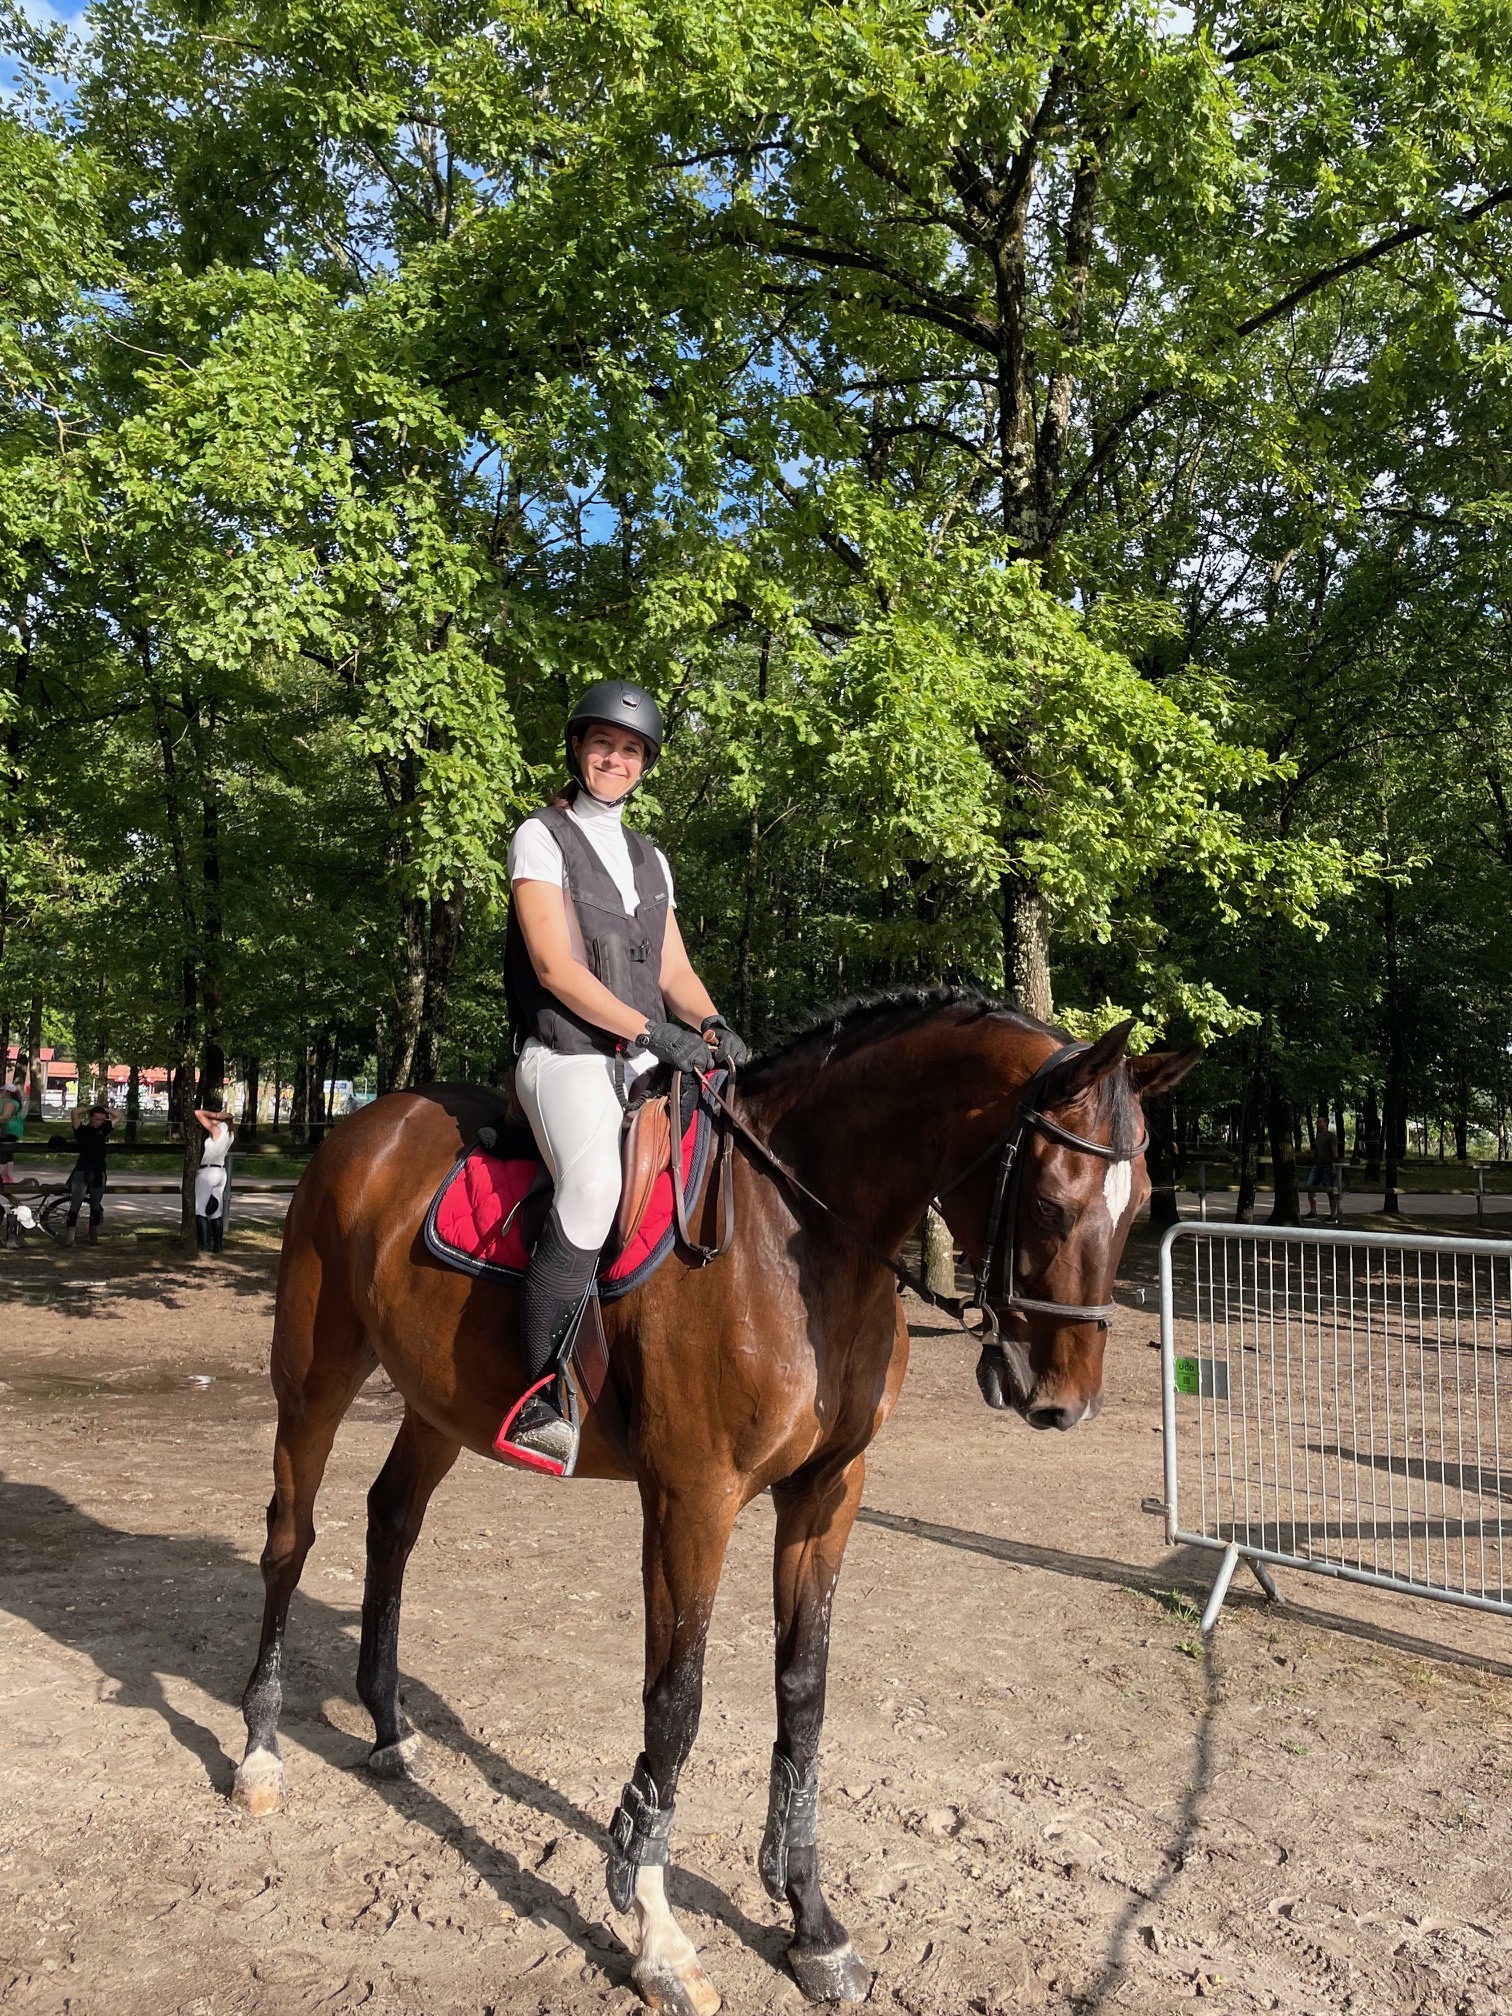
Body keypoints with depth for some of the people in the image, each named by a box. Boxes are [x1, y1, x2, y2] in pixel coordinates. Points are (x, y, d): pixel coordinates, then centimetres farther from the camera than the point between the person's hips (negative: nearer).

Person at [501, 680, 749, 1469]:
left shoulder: (650, 859, 21)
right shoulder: (541, 837, 3)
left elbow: (674, 971, 16)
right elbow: (554, 966, -9)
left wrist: (712, 1026, -6)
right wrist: (652, 1031, -17)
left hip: (645, 1064, 6)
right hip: (567, 1056, -6)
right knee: (596, 1181, -32)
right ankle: (535, 1404, -24)